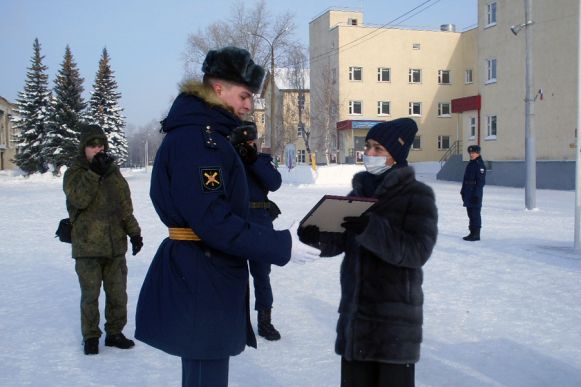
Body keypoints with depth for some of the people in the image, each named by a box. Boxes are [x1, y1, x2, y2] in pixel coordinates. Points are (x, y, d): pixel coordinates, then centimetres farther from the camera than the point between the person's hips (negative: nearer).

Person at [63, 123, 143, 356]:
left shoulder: (114, 173, 10)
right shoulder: (74, 173, -1)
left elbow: (125, 206, 12)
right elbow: (79, 199, -19)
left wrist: (134, 232, 8)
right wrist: (94, 172, -22)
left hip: (115, 244, 4)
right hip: (87, 246, -3)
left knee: (118, 293, 10)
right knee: (90, 294, 4)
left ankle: (114, 332, 25)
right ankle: (90, 336, 19)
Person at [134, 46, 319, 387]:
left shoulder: (207, 134, 17)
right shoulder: (195, 136, -17)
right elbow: (211, 220, -25)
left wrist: (275, 239, 12)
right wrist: (280, 246, -22)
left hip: (209, 278, 11)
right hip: (201, 281, -11)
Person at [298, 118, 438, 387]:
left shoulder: (418, 195, -7)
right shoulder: (358, 192, 10)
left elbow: (417, 251, -19)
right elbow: (339, 242, 6)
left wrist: (371, 229, -31)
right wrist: (317, 236, -16)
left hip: (396, 316, -5)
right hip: (354, 312, 6)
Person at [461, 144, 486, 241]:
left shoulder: (480, 165, -12)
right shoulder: (470, 164, 16)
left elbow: (481, 181, -17)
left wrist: (476, 194, -20)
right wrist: (463, 190, 19)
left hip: (475, 193, -9)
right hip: (468, 193, 9)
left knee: (475, 213, -6)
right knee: (470, 213, 13)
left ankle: (476, 234, -1)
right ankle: (472, 232, 21)